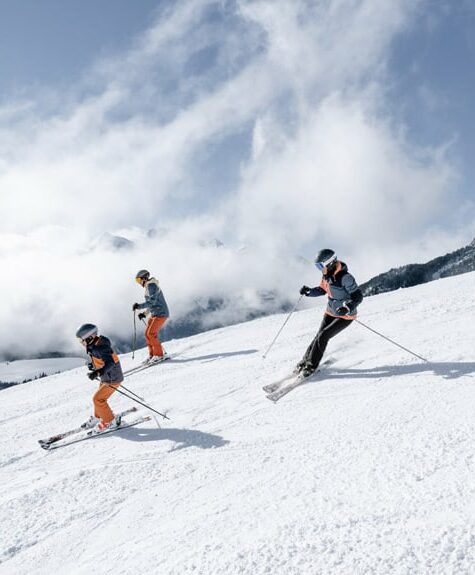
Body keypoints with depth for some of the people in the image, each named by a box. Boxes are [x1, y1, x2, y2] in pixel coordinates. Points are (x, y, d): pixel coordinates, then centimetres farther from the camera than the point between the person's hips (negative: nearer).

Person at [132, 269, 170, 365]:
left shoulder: (151, 286, -13)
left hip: (161, 314, -10)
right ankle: (152, 355, 12)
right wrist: (145, 313, 18)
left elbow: (152, 301, -25)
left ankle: (159, 355, -5)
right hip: (154, 314, 10)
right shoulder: (148, 287, 18)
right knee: (147, 334, 6)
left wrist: (139, 306, -27)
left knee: (151, 333, -13)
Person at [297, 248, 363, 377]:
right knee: (319, 336, -2)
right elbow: (322, 290, 15)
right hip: (330, 312, 7)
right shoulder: (326, 275, -2)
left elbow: (358, 297, -24)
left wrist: (348, 308, -41)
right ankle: (305, 361, 10)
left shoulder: (345, 277, -27)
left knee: (323, 336, -15)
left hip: (345, 316, -7)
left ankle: (311, 365, -4)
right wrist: (308, 291, -3)